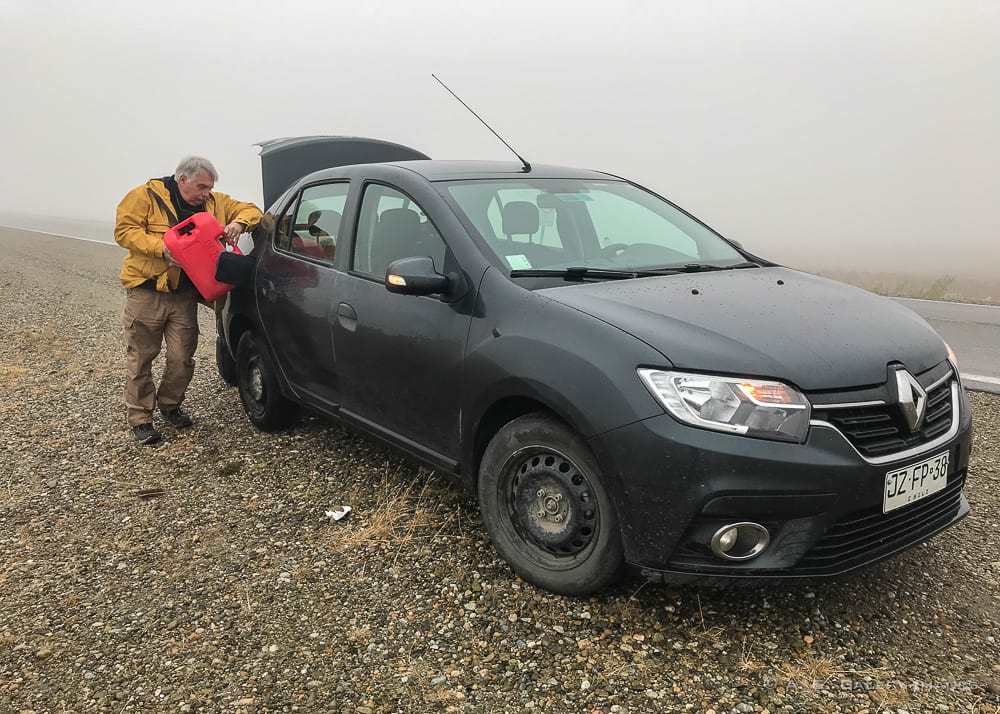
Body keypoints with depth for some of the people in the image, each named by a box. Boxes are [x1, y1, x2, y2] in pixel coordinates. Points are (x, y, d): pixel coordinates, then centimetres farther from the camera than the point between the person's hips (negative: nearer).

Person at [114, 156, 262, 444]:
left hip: (185, 296, 3)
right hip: (146, 292, -3)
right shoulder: (146, 196, -4)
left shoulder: (214, 203, 8)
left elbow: (250, 210, 11)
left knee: (182, 358, 4)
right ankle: (140, 418, 17)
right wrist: (161, 247, -22)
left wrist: (239, 223, -12)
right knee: (140, 358, 5)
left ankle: (170, 404, 30)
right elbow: (124, 229, -9)